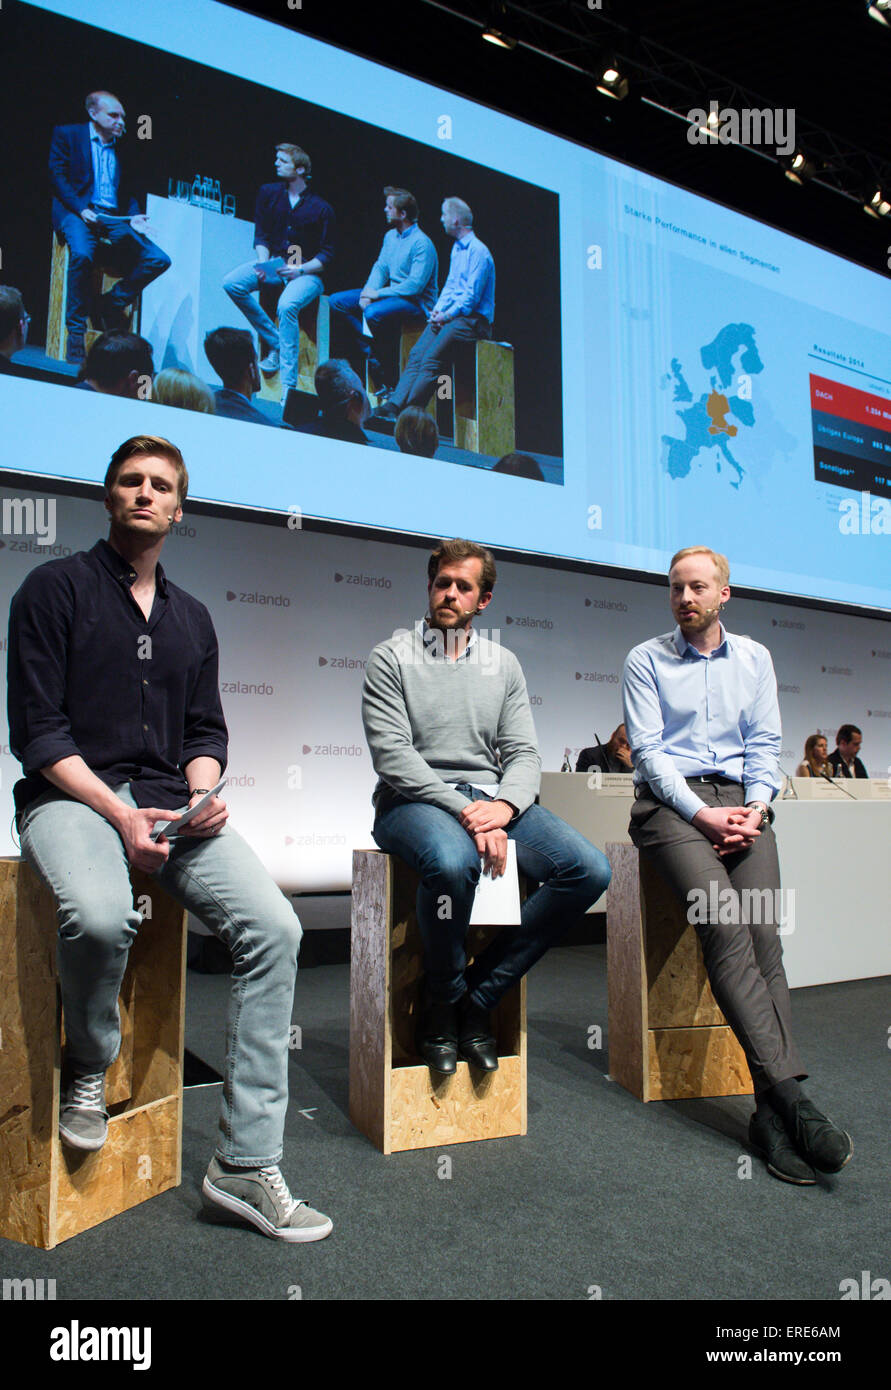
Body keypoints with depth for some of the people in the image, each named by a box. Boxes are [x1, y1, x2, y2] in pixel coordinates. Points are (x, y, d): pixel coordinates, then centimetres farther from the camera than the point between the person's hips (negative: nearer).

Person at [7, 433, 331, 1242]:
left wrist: (205, 792, -4)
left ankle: (247, 1165, -9)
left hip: (169, 801, 5)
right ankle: (89, 1068, -1)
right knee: (100, 916, -37)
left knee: (274, 928, -18)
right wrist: (117, 813, -17)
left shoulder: (191, 618, 21)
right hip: (71, 795, -4)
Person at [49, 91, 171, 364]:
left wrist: (133, 216, -1)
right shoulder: (67, 135, 9)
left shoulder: (122, 147, 22)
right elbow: (57, 176, -1)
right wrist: (81, 209, -16)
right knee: (82, 254, -37)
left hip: (114, 218, 5)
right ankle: (76, 331, -27)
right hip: (77, 212, -5)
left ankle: (109, 305, -7)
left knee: (159, 260, -15)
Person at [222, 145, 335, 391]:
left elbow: (327, 254, -5)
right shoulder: (268, 193, 6)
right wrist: (263, 263, -11)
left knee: (287, 305, -35)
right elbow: (261, 235, 8)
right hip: (274, 261, 5)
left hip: (308, 271, -5)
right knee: (232, 283, -19)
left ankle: (288, 385, -34)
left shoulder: (321, 208, -6)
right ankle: (275, 343, -10)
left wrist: (300, 269, -20)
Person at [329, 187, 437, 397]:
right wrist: (369, 290, -6)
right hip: (392, 295, 9)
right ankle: (372, 353, -7)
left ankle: (389, 379, -21)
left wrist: (378, 294, -21)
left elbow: (415, 285, -24)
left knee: (374, 313, -37)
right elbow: (380, 267, 15)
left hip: (417, 303, -9)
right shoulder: (390, 236, 11)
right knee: (337, 301, 1)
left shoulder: (421, 243, -17)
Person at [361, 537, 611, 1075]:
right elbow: (393, 755, -9)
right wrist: (465, 812, -20)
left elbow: (524, 753, 9)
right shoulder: (393, 657, 3)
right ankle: (443, 1002, -9)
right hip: (415, 801, -4)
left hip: (491, 798, 5)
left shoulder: (504, 663, 16)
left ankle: (479, 995, -8)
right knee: (452, 860, -40)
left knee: (589, 870, -19)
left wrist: (504, 805, -14)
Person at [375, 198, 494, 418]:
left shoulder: (478, 252, -11)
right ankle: (394, 404, -18)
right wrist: (438, 309, 4)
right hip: (452, 315, 9)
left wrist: (447, 316, -15)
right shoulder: (457, 247, 20)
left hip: (473, 319, -9)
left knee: (432, 358, -23)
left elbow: (472, 296, -16)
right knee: (416, 354, -10)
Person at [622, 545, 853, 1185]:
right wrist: (702, 814, -13)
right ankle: (791, 1097, -28)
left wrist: (756, 807, -5)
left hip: (739, 802, 3)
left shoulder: (754, 658, 18)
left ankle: (772, 1113, -22)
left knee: (765, 937, -19)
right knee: (726, 928, -25)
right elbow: (647, 750, 0)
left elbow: (764, 743, 14)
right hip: (670, 803, -3)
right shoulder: (646, 660, 8)